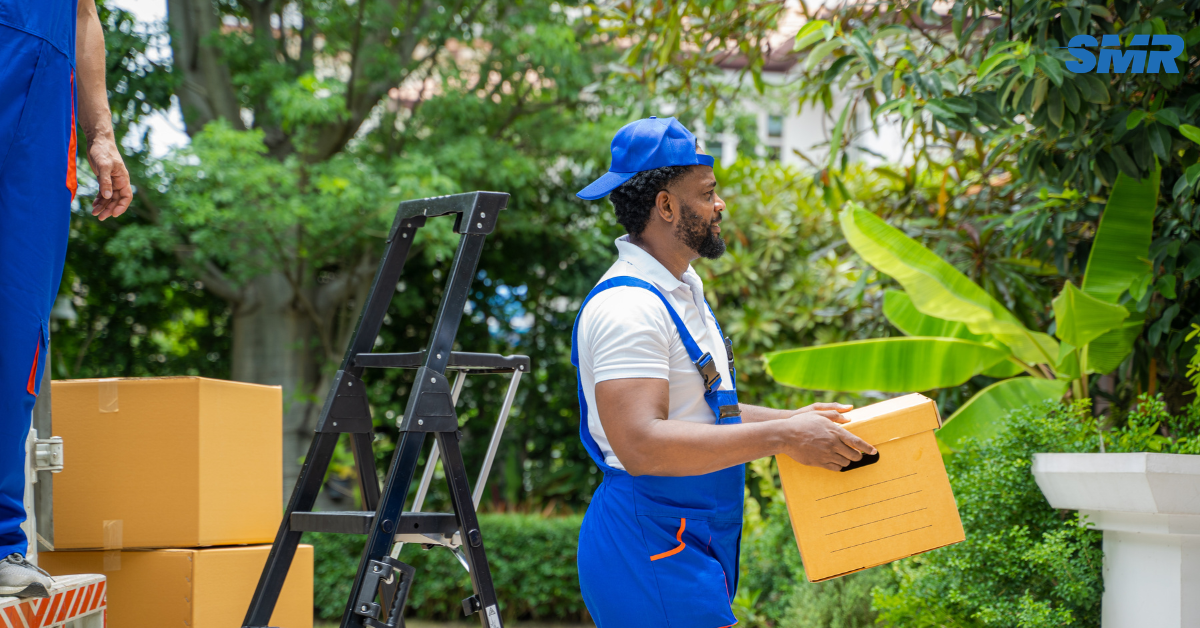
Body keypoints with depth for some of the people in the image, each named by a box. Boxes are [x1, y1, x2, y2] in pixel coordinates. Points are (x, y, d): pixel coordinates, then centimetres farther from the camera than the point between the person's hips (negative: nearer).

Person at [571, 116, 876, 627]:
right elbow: (640, 444, -29)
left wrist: (791, 419, 12)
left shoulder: (682, 289, 15)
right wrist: (780, 438, -27)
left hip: (693, 544, 10)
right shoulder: (626, 307, -19)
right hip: (650, 546, -10)